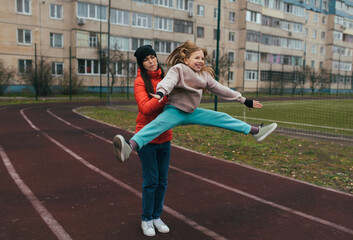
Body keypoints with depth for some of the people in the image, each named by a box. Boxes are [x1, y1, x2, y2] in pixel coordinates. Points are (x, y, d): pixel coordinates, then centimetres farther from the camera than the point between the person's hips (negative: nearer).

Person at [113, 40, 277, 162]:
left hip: (192, 113, 7)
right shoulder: (178, 69, -11)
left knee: (221, 118, 7)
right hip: (174, 111, -6)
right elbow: (169, 81, -31)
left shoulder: (205, 75, 9)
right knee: (158, 124, -35)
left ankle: (255, 131, 21)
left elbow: (221, 89, 14)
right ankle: (130, 146, -59)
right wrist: (160, 92, -55)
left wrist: (244, 100, 16)